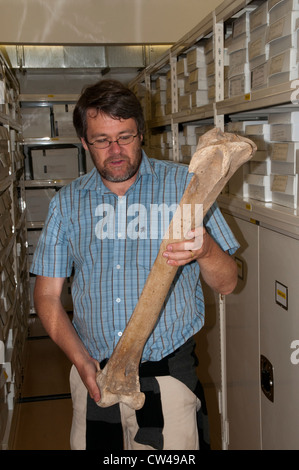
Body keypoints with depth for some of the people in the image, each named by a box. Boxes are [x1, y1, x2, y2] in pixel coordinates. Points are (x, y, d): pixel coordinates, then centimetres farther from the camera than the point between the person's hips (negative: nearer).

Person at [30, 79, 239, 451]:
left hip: (168, 374, -2)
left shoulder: (184, 184, -3)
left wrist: (205, 250, -25)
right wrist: (80, 359, -10)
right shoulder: (67, 202, 4)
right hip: (93, 377, 2)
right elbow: (47, 295, 4)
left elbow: (226, 284, -3)